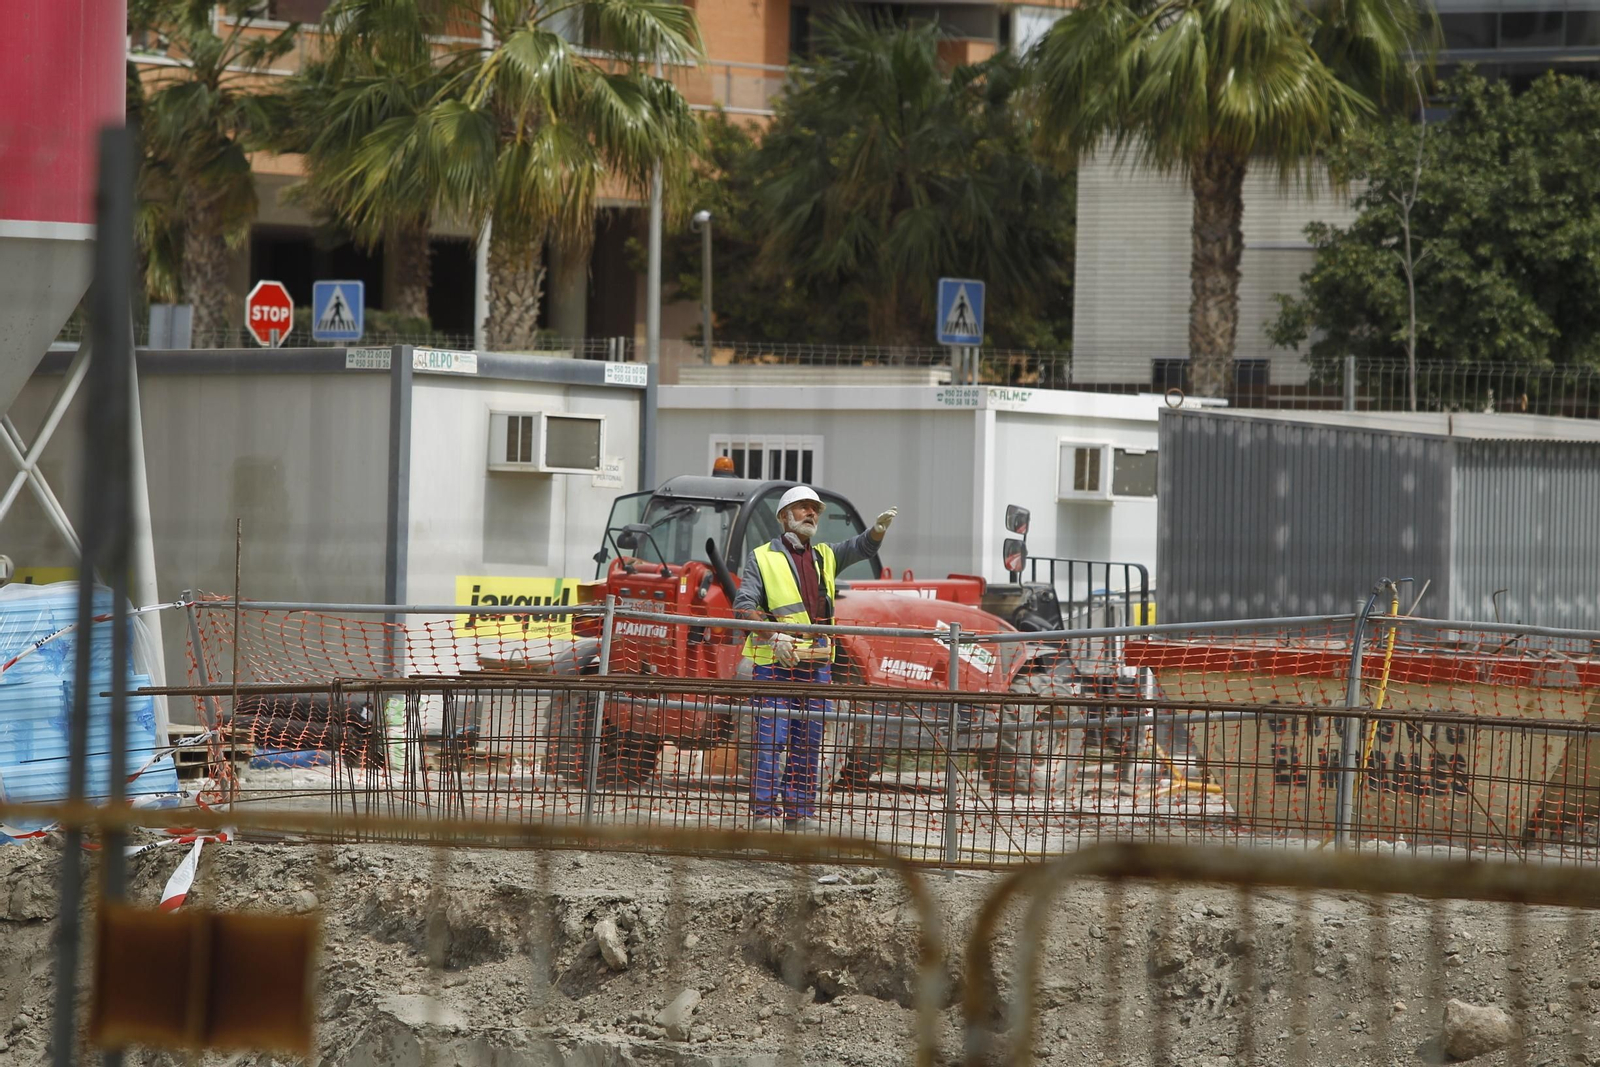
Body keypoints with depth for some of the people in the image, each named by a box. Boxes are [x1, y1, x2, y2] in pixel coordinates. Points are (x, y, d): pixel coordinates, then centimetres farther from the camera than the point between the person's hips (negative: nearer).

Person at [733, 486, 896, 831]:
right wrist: (773, 636, -19)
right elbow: (744, 605, -5)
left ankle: (799, 809, 12)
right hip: (774, 661, -5)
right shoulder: (762, 557, 4)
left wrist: (878, 529, -19)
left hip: (816, 661, 5)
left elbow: (862, 547, 4)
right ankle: (764, 811, -6)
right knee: (770, 737, -8)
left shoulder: (826, 557, 19)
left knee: (809, 740, 6)